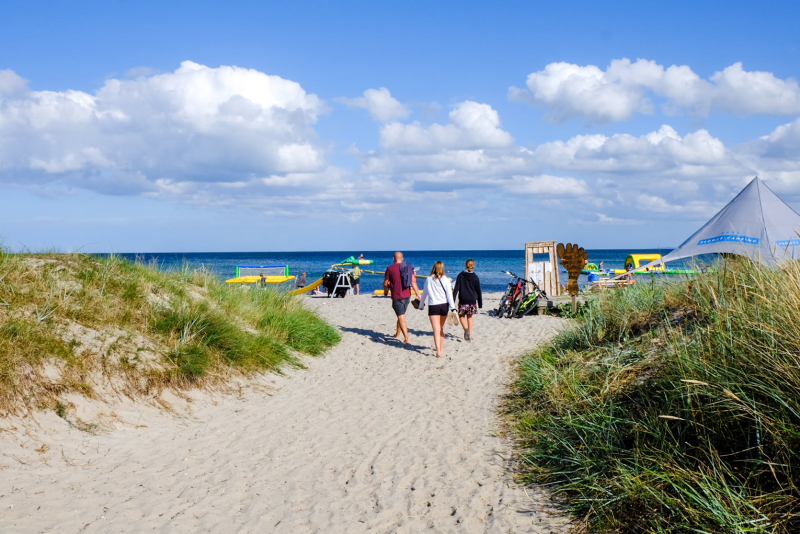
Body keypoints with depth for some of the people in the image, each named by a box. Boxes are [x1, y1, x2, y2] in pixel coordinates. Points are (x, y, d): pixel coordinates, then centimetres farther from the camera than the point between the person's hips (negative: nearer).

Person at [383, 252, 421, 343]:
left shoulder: (390, 268, -5)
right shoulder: (409, 267, 5)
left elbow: (385, 283, 0)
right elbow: (413, 282, -2)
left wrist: (385, 291, 20)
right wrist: (418, 294, -1)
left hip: (396, 296, -5)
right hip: (407, 296, 5)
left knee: (401, 317, -6)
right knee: (401, 315, 21)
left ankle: (406, 338, -14)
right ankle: (397, 334, 35)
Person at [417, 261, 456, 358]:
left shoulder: (428, 280, 1)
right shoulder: (445, 280, -2)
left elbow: (424, 294, 10)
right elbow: (449, 294, -6)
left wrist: (421, 305, 23)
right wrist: (452, 307, -5)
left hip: (433, 306, -1)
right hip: (444, 305, 1)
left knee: (436, 329, -7)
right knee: (442, 328, 20)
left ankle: (438, 350, -24)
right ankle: (441, 348, 29)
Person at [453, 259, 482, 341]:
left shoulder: (460, 275, -3)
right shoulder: (475, 277, -1)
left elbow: (456, 289, -6)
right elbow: (478, 291, 3)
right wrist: (480, 303, 10)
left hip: (463, 300, -2)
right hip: (472, 300, 2)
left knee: (461, 316, 12)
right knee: (469, 317, 16)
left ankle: (466, 328, -16)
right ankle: (470, 334, 14)